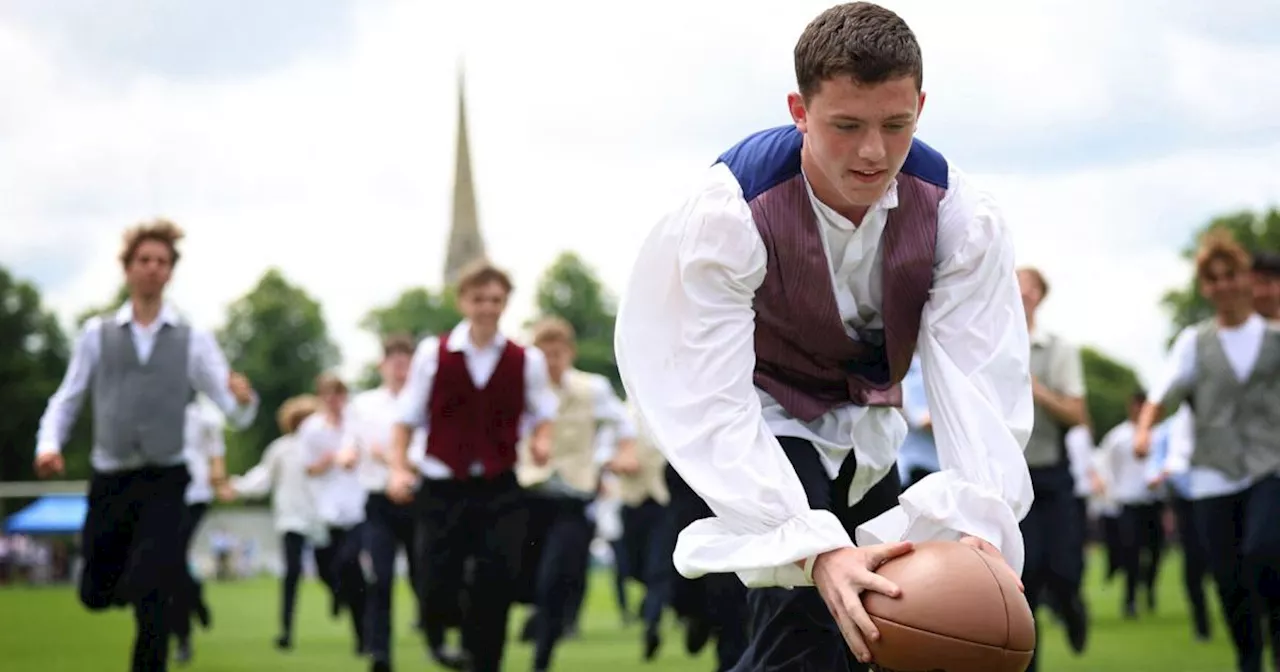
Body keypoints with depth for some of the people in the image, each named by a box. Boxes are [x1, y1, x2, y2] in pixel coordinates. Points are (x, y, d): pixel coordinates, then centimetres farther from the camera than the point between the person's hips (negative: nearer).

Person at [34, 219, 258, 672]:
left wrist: (244, 399, -28)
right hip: (109, 481, 2)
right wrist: (49, 443, -11)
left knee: (150, 600, -12)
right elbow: (67, 399, 8)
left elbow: (236, 414, -3)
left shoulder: (194, 341, 2)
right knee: (96, 595, 12)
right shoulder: (97, 335, 5)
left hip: (164, 484, -2)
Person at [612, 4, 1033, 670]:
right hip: (760, 418, -5)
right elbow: (712, 402, -39)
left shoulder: (956, 213, -22)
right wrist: (816, 548, -52)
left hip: (862, 433, 5)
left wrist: (983, 527, -48)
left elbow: (980, 378, -30)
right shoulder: (730, 211, -33)